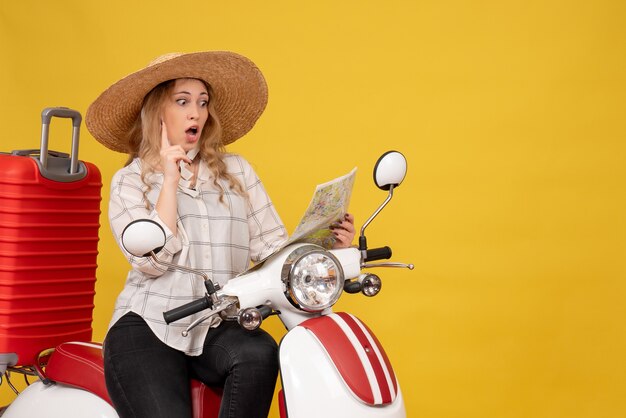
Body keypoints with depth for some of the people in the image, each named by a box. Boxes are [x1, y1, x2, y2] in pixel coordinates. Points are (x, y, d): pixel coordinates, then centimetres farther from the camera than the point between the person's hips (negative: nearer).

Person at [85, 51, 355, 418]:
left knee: (260, 353, -32)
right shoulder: (129, 181, 7)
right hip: (149, 328, -2)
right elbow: (153, 262, -8)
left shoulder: (236, 172, 14)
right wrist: (170, 180, -7)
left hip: (219, 329, 2)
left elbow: (272, 247, 6)